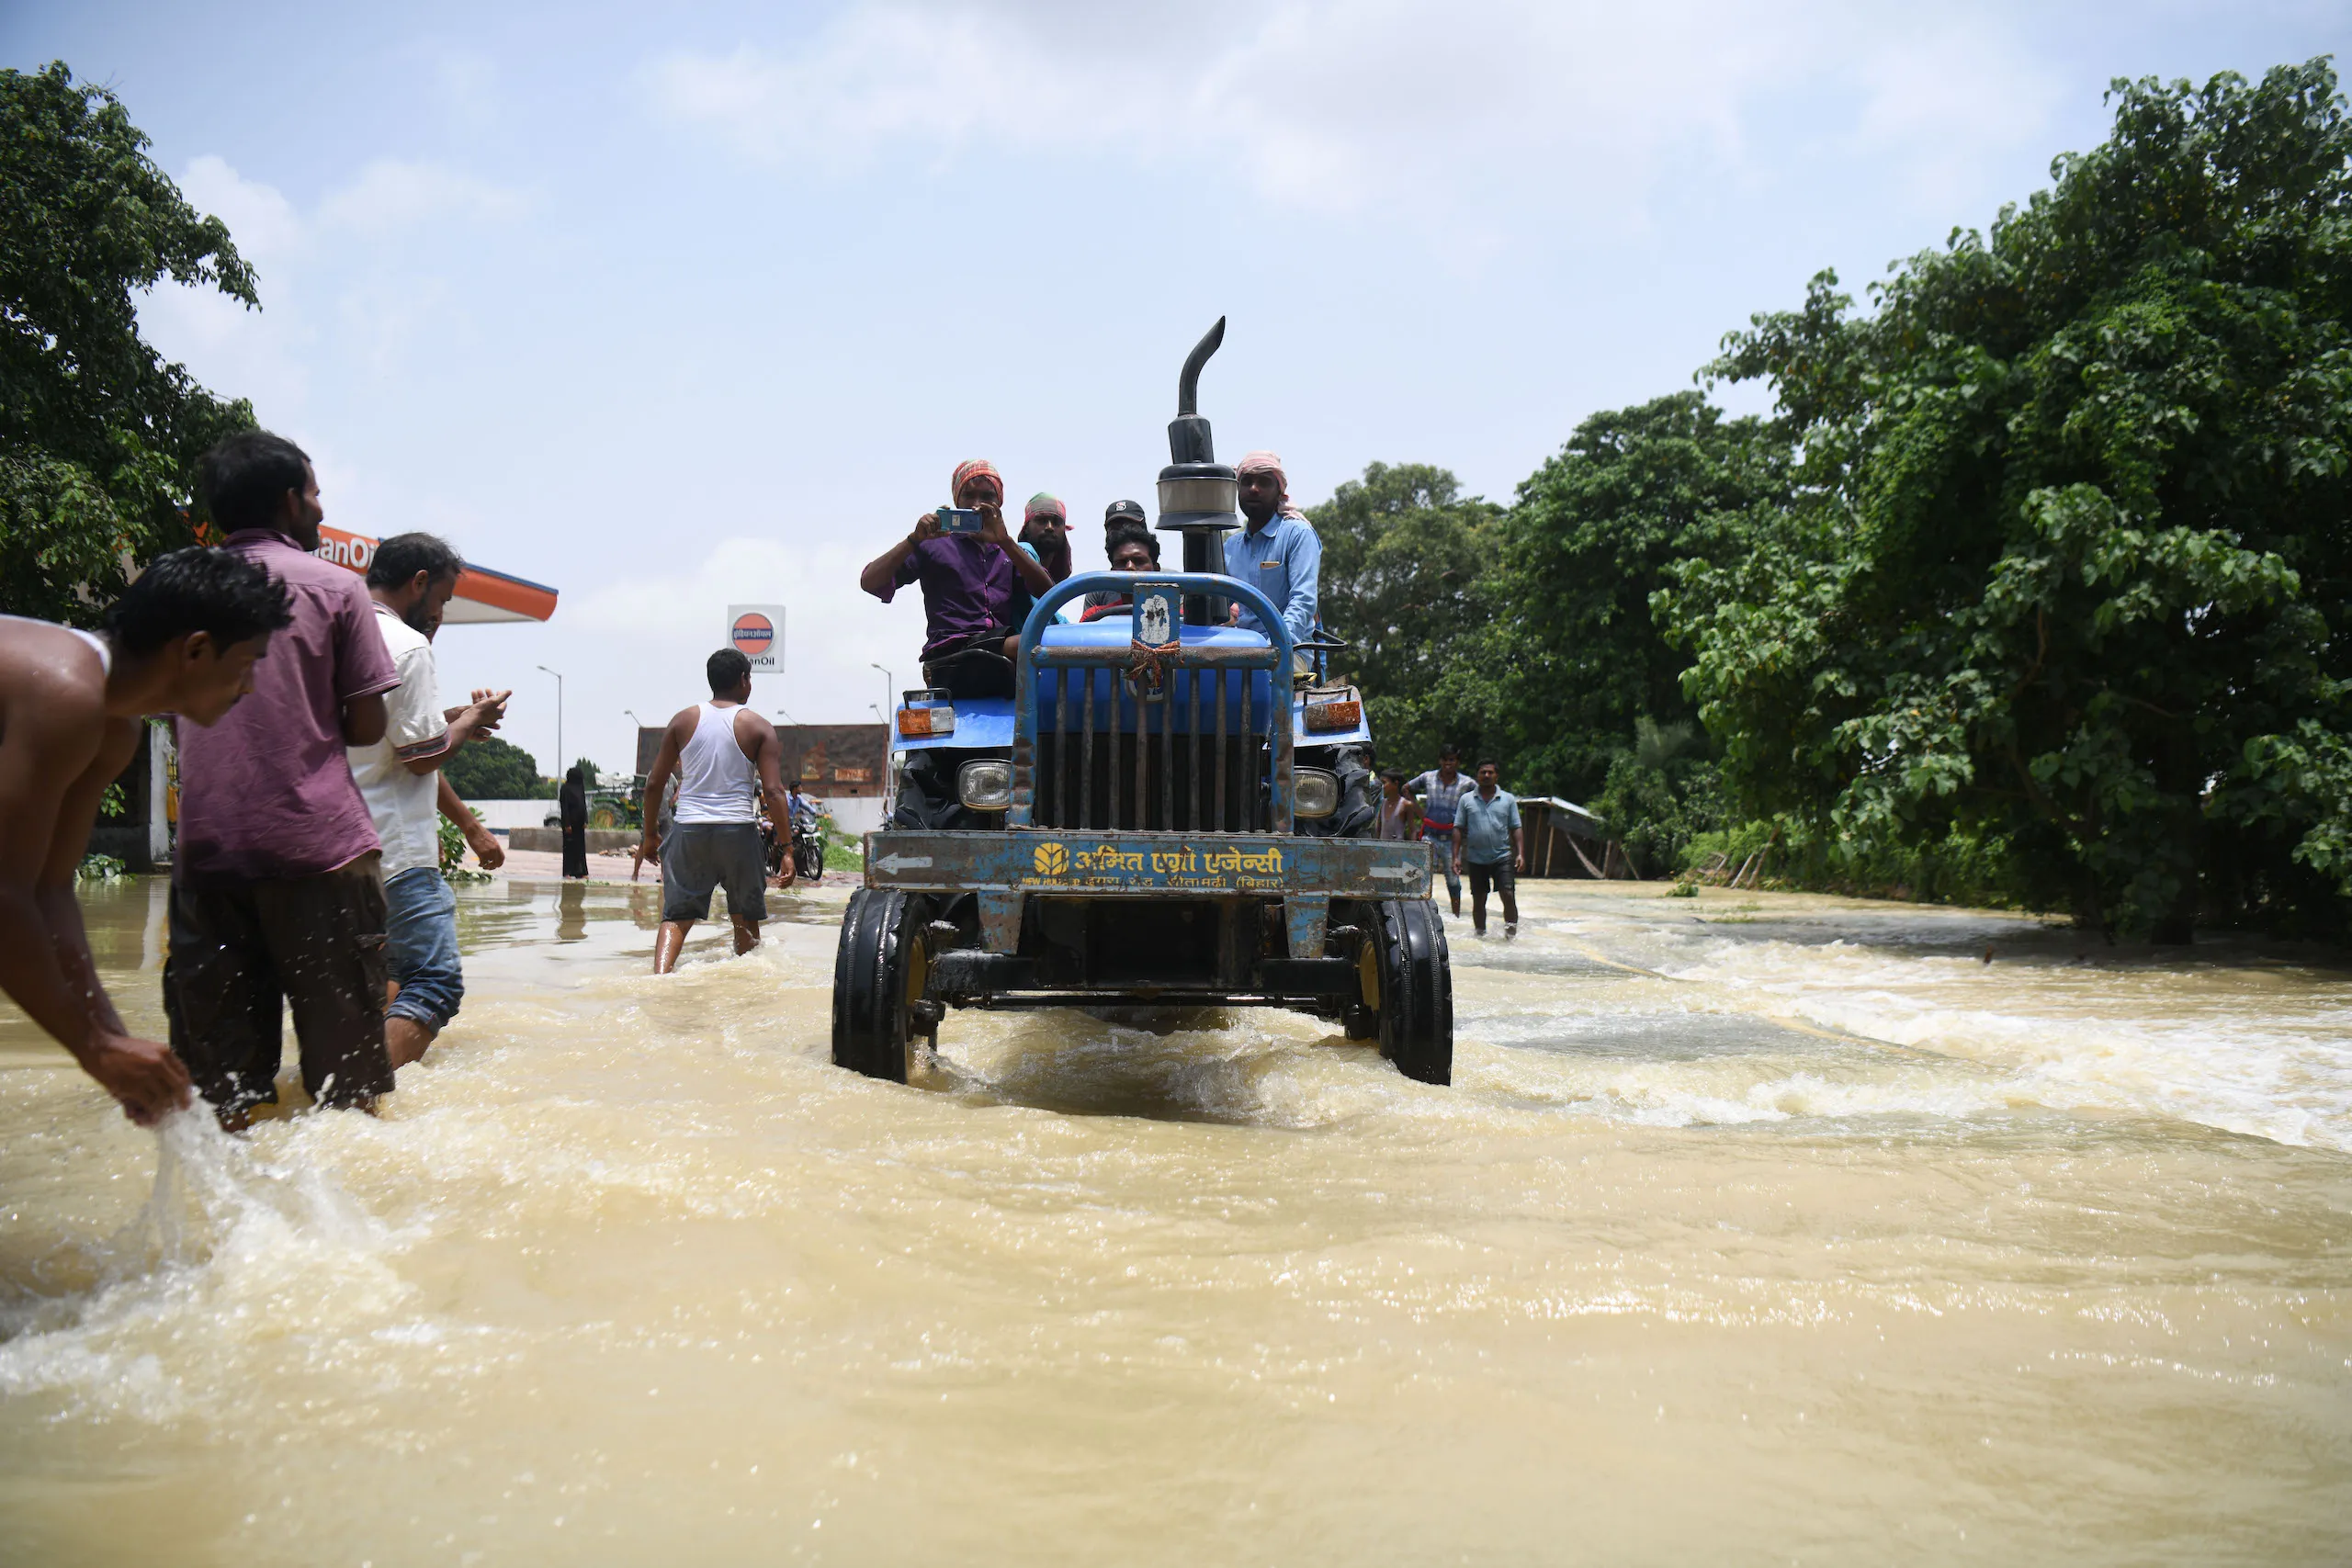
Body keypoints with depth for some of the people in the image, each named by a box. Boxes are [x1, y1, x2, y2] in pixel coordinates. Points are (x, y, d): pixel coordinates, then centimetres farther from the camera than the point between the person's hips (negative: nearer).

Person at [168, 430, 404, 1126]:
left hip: (206, 843, 4)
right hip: (317, 841, -4)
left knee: (216, 1053, 8)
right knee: (343, 1054, 2)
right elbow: (367, 725, -2)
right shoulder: (335, 586, 0)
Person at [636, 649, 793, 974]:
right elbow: (773, 792, -7)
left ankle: (660, 974, -17)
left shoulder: (683, 720, 7)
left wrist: (649, 836, 17)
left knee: (676, 915, 4)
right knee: (745, 918, 13)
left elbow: (654, 783, 7)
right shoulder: (758, 727, 0)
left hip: (689, 828, 2)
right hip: (738, 829, -2)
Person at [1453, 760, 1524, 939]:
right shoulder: (1466, 800, 7)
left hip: (1502, 857, -1)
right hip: (1476, 859, 1)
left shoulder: (1508, 799, 8)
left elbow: (1516, 829, 7)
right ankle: (1480, 933, 18)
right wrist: (1456, 856, -2)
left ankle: (1511, 930, 0)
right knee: (1478, 900, 7)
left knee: (1508, 895, -12)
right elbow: (1458, 829, 6)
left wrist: (1520, 854, -4)